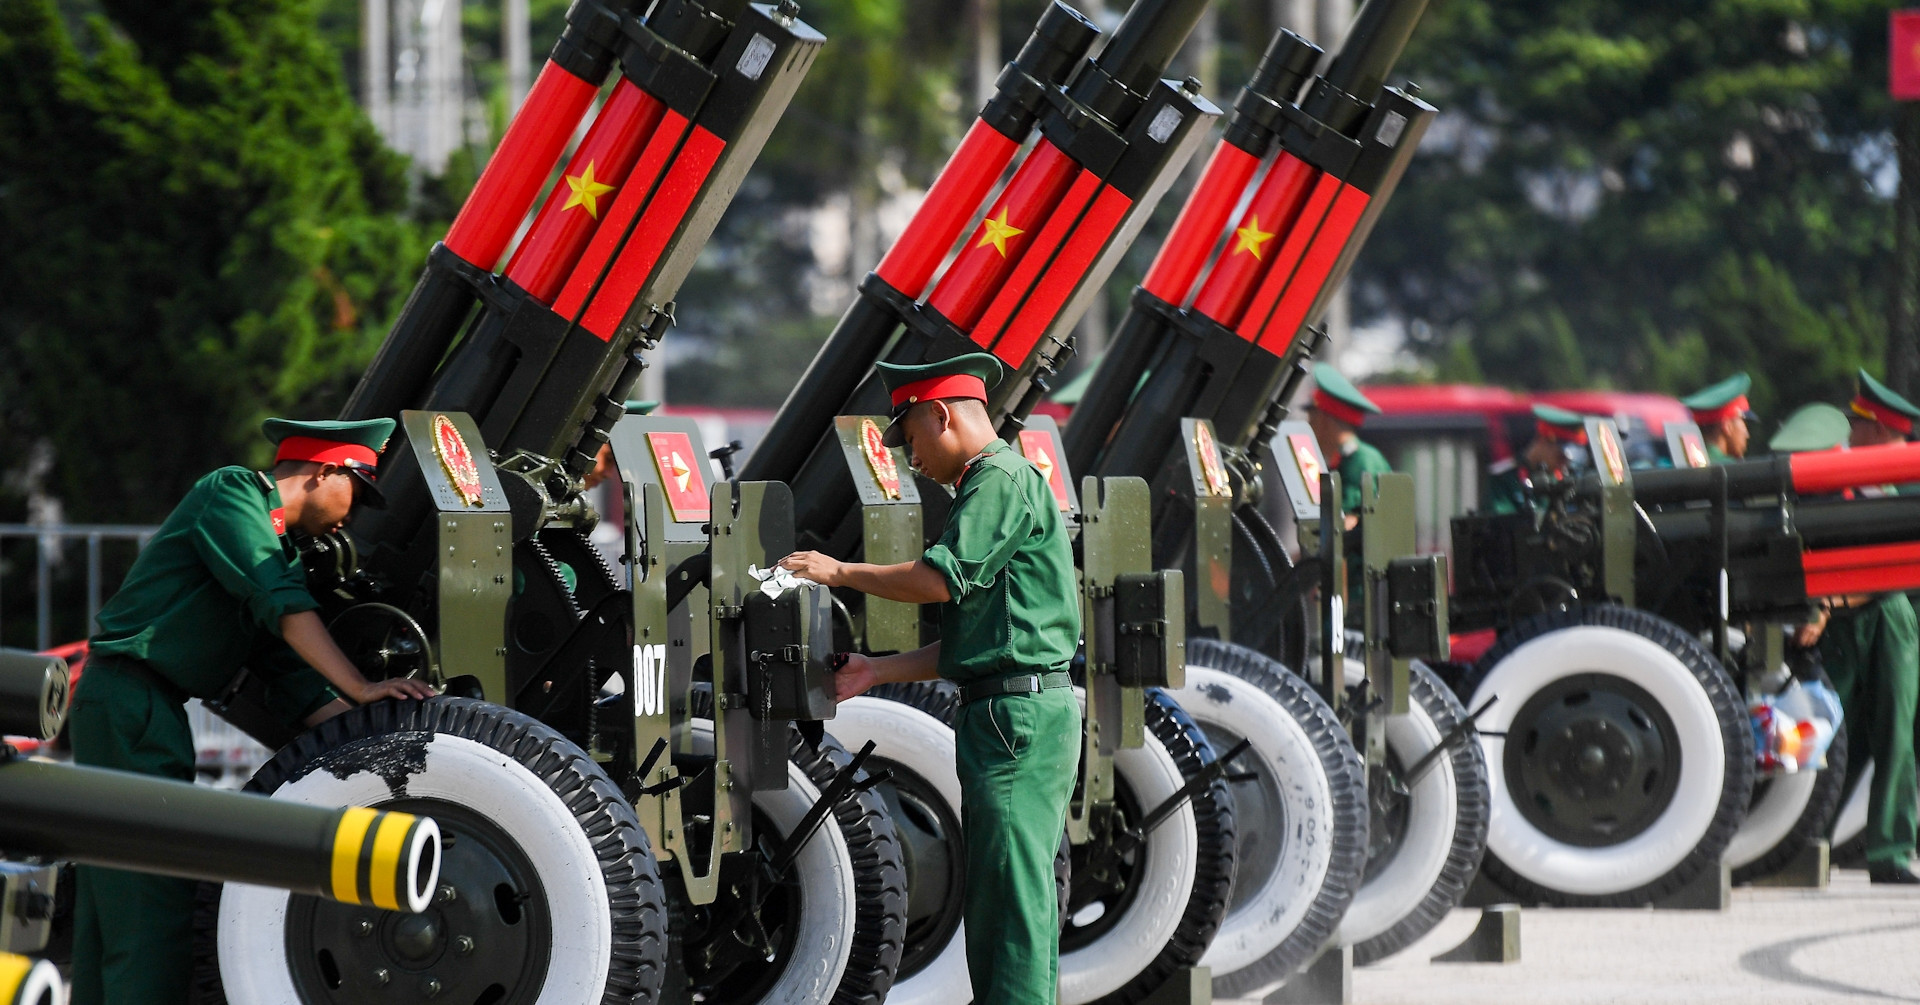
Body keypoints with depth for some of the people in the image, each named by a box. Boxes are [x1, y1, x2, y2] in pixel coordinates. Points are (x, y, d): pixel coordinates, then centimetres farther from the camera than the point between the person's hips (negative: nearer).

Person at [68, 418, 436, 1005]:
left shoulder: (278, 549, 20)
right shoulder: (231, 493, -7)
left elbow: (289, 676, 16)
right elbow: (282, 605, -20)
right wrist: (360, 690, -23)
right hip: (128, 700, -10)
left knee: (112, 900, 13)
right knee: (151, 897, -13)